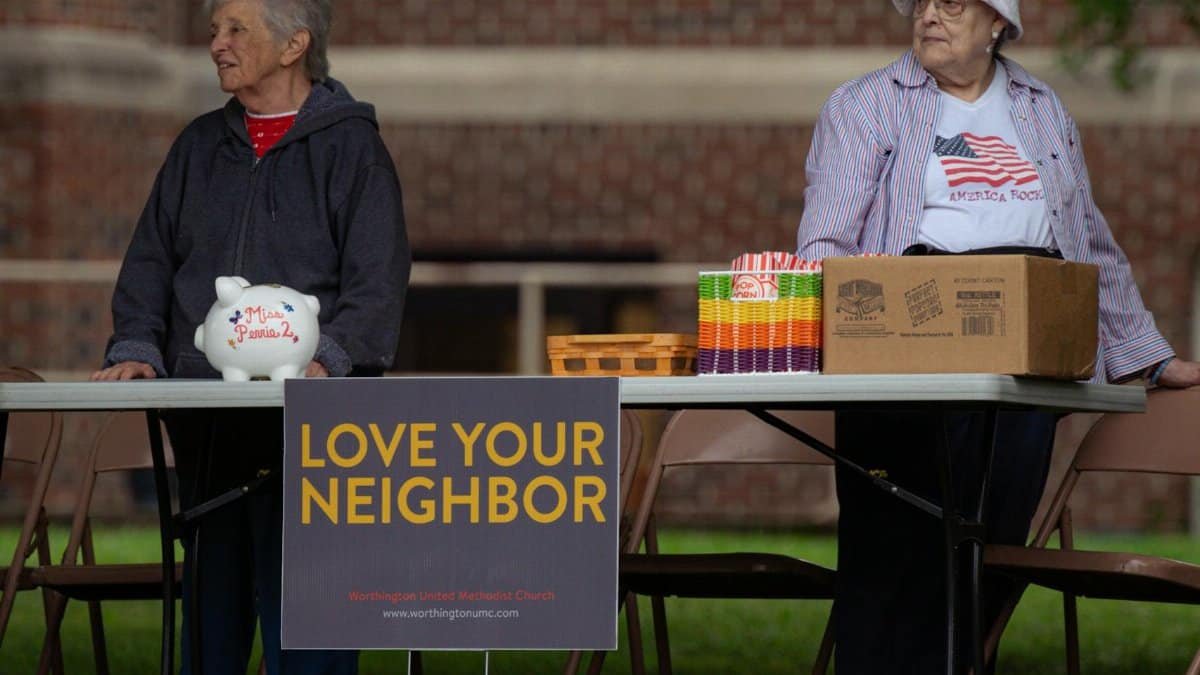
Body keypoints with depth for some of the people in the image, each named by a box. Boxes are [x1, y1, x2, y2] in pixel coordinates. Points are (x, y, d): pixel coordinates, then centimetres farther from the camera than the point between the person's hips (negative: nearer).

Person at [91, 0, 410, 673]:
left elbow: (377, 283, -6)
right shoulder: (201, 145, 17)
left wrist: (327, 358, -21)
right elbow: (151, 260, 17)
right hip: (204, 421, 5)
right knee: (211, 591, 8)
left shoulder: (350, 145, 1)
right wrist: (137, 346, 0)